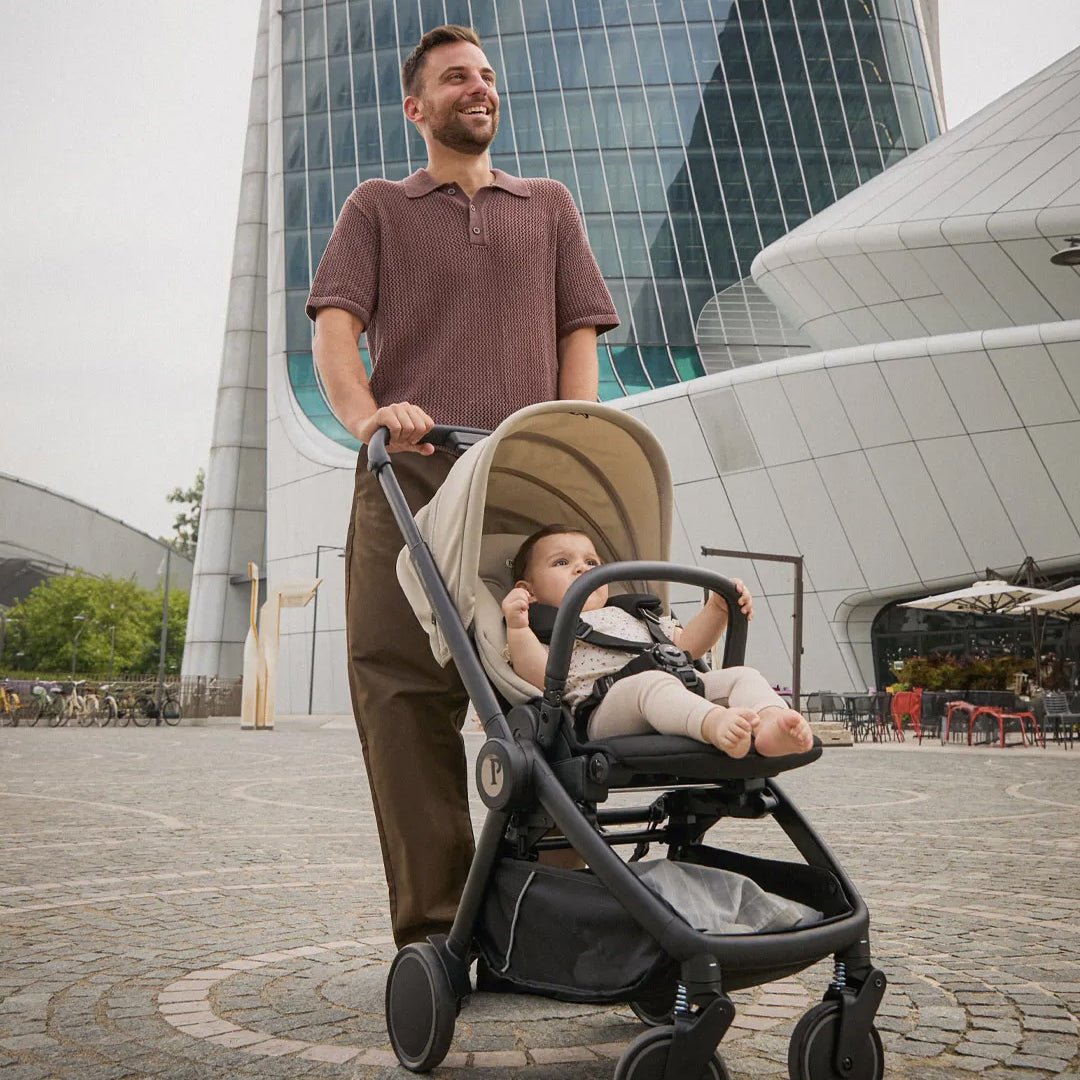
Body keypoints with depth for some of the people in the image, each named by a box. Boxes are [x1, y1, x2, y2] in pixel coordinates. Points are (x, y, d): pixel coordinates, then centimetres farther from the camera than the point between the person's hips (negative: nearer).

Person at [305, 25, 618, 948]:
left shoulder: (549, 206, 27)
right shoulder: (378, 208, 21)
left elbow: (579, 333, 17)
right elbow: (336, 325, 5)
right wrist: (365, 413, -17)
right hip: (408, 485, -1)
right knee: (404, 698, -8)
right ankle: (431, 926, -2)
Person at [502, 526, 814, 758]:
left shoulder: (630, 616, 41)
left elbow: (686, 644, 37)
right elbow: (540, 677, -2)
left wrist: (718, 608, 23)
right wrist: (517, 627, -15)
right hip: (605, 706, -6)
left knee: (743, 675, -14)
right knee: (653, 682, -37)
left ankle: (771, 721, -47)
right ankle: (716, 723, -65)